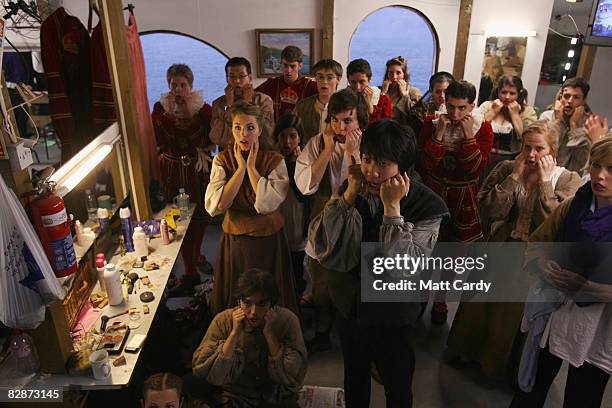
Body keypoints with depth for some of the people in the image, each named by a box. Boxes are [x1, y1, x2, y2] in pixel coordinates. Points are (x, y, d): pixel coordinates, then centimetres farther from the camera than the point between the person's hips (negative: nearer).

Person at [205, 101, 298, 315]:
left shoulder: (275, 161, -11)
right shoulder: (222, 160, -5)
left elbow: (267, 204, -25)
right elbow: (214, 206, -20)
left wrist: (251, 167, -20)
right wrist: (241, 167, -20)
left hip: (268, 240, -2)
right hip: (234, 240, 2)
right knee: (234, 300, 19)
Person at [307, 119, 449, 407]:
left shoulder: (427, 206, -21)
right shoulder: (352, 190, -11)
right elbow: (321, 248, -21)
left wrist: (392, 207, -33)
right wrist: (350, 195, -26)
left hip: (392, 318, -3)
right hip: (349, 307, 3)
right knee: (354, 377, 28)